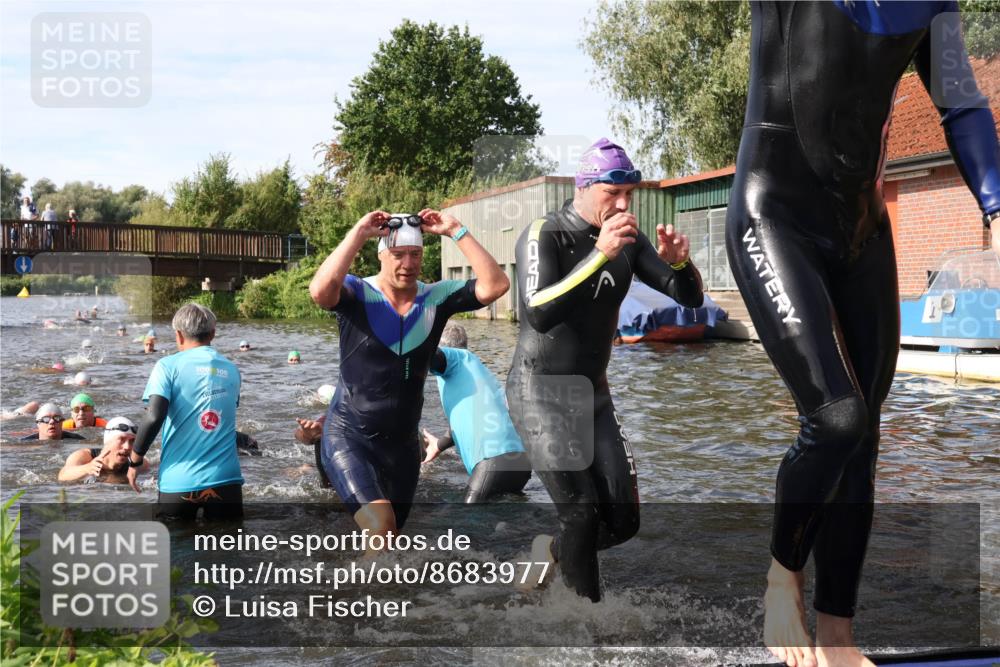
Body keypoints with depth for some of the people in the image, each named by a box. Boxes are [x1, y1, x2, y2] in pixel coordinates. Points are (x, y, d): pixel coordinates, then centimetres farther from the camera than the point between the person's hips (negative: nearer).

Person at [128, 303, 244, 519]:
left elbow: (154, 417, -14)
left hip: (179, 481, -2)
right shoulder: (231, 369, 10)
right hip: (225, 478, 3)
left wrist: (135, 460, 0)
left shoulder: (169, 366, -2)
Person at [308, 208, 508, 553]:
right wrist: (358, 233, -30)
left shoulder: (436, 297, -4)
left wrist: (456, 231, -18)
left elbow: (495, 285, -16)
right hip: (348, 435, -5)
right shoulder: (357, 293, -13)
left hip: (402, 441, 5)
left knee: (388, 536, 18)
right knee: (379, 524, -25)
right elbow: (320, 291, -36)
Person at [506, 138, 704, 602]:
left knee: (623, 519, 2)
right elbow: (538, 315, -31)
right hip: (540, 394, -6)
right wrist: (600, 255, -36)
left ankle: (551, 551, 29)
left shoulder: (628, 240, 1)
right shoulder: (545, 235, -16)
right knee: (582, 512, -13)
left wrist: (678, 262, -20)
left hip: (593, 394, 6)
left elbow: (690, 298, 2)